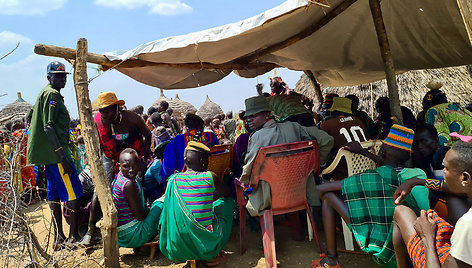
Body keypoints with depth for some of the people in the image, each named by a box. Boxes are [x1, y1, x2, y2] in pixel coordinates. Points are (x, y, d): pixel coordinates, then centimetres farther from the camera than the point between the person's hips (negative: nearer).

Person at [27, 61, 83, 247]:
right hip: (56, 153, -10)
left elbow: (30, 117, 27)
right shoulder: (52, 94, -11)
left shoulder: (44, 94, 20)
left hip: (49, 154, 10)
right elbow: (48, 127, -20)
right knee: (73, 192, -7)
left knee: (54, 194, 11)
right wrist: (63, 156, -24)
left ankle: (59, 237, 17)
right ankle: (74, 235, -2)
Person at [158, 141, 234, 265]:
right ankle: (212, 255, 18)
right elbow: (228, 193, 11)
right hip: (207, 241, -3)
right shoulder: (210, 177, -9)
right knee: (227, 201, 17)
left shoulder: (173, 179, -1)